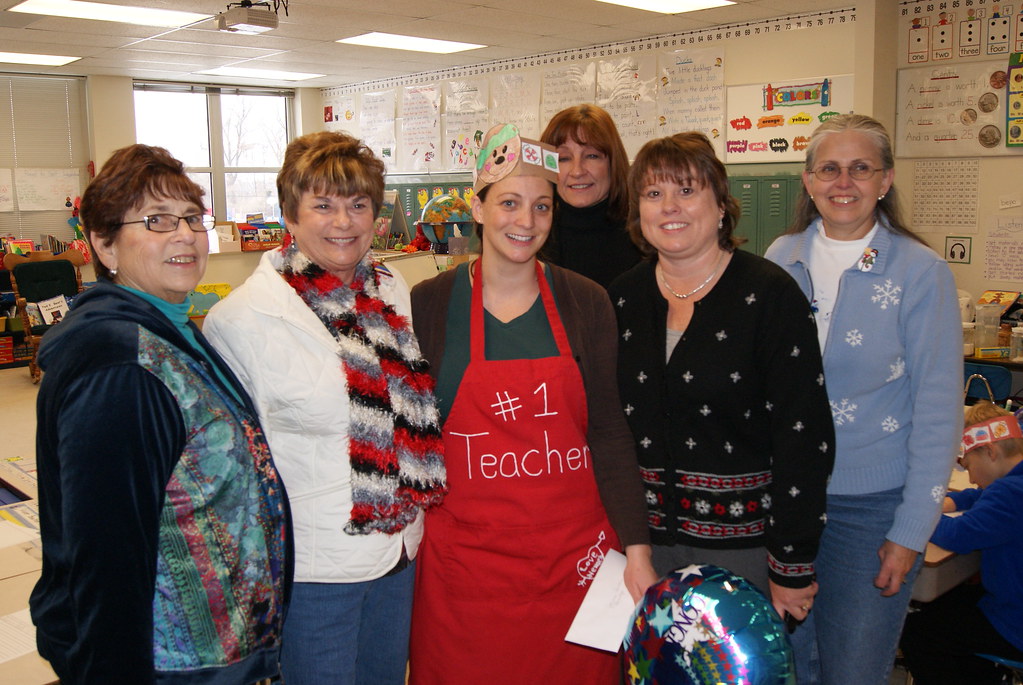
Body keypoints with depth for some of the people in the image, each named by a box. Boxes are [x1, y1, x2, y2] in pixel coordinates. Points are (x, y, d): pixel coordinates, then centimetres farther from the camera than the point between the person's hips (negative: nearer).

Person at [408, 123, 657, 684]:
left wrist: (636, 549, -6)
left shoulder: (586, 303, 0)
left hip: (573, 554, 1)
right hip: (463, 557, -1)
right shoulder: (429, 305, -3)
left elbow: (608, 431, -1)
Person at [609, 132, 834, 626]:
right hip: (645, 537, 4)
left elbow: (804, 435, -12)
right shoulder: (623, 298, 4)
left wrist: (792, 565, -13)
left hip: (741, 539, -3)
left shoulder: (770, 294, -9)